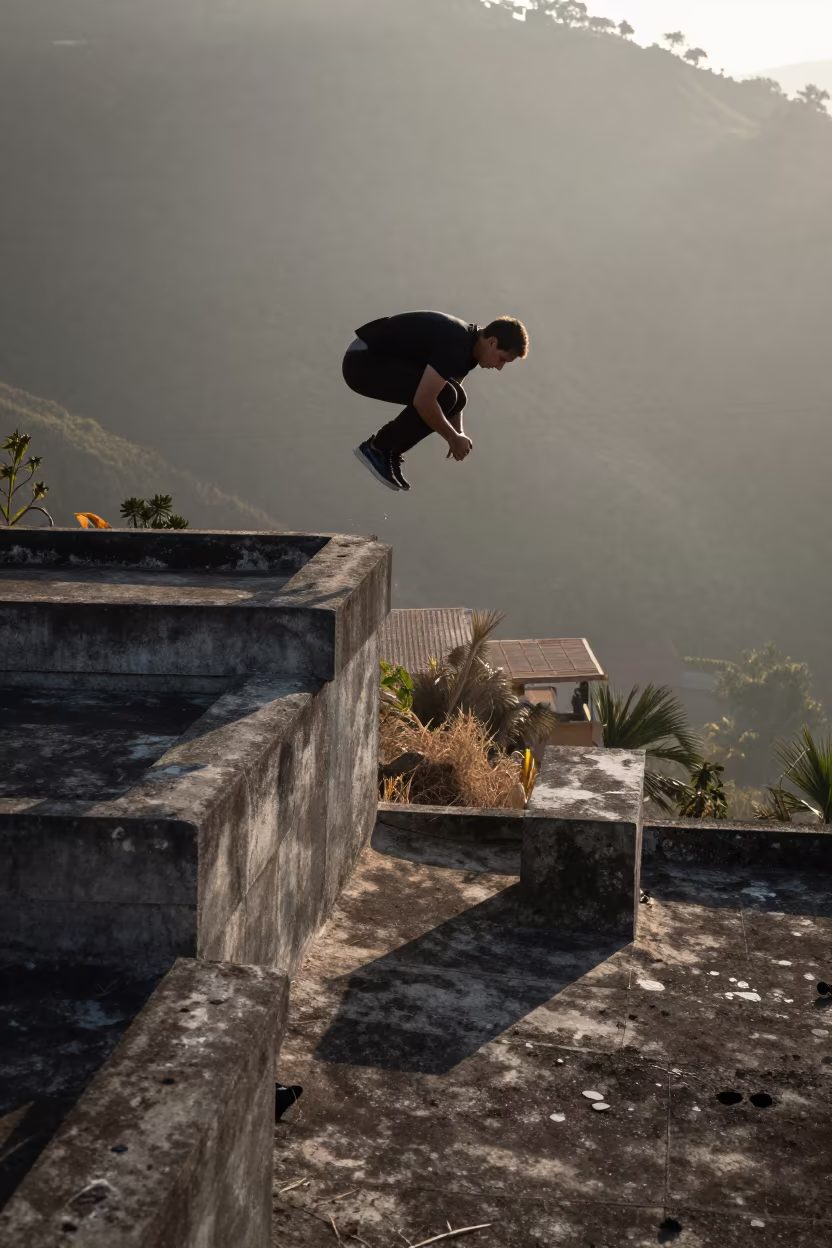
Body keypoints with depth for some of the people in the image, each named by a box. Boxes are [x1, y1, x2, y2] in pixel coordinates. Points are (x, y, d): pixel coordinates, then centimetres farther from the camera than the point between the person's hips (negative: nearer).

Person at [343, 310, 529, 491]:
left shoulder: (468, 345, 6)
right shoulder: (455, 345, -25)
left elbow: (453, 398, 22)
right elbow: (423, 401, -29)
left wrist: (458, 437, 13)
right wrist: (454, 439, -15)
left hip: (383, 358, 10)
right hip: (363, 361, -10)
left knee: (454, 398, 5)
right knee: (442, 396, -21)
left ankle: (389, 451, 12)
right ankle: (377, 448, -7)